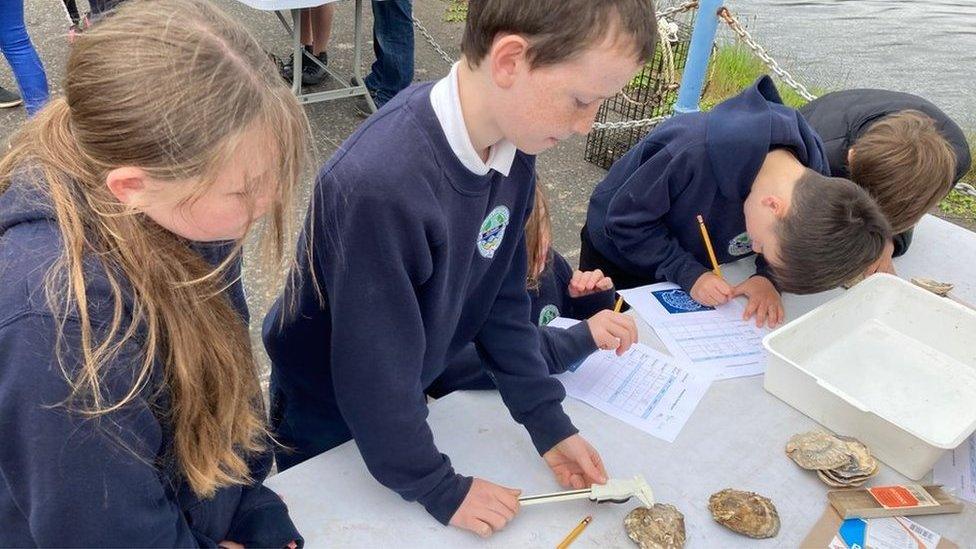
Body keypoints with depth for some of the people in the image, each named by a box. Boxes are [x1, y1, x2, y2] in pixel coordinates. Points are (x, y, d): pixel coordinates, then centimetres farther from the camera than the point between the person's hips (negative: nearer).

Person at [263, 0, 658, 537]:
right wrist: (440, 490, -16)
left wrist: (548, 423, -5)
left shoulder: (511, 144, -17)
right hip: (325, 415, -5)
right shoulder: (377, 185, -40)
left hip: (402, 397, 5)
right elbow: (374, 368, -29)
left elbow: (500, 295, -6)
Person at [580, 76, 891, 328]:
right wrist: (689, 274, -36)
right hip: (617, 256, -4)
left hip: (697, 265, 4)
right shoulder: (692, 154, -44)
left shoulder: (813, 177, -26)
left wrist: (767, 278, -29)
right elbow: (626, 220, -31)